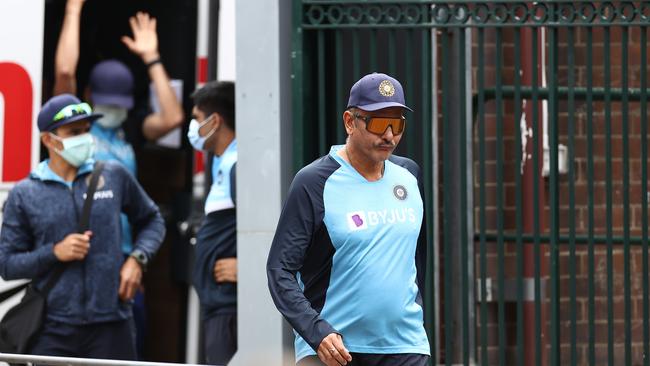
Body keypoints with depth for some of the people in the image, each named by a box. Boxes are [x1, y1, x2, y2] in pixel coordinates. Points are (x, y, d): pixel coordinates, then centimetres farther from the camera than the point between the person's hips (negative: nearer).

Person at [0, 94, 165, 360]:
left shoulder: (114, 176, 7)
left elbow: (152, 221, 21)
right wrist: (55, 253, -10)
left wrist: (137, 259, 2)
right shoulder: (24, 194, 4)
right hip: (53, 330, -1)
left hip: (111, 325, 1)